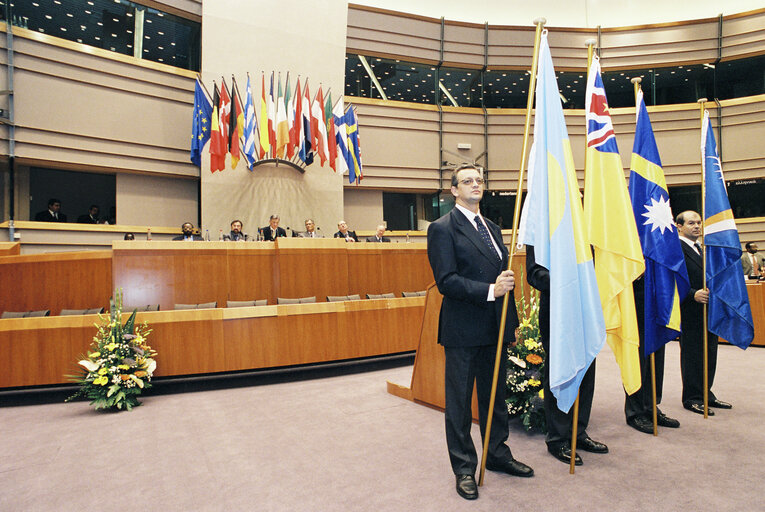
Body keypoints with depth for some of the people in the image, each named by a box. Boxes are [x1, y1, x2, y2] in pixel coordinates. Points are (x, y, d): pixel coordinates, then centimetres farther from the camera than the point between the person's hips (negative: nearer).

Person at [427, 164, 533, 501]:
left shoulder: (492, 228, 15)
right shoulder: (443, 229, -9)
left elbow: (504, 276, 19)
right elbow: (446, 281, -17)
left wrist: (513, 319, 16)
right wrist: (490, 291, -24)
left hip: (495, 328, 7)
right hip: (463, 330, -7)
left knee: (495, 395, 19)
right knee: (459, 401, 7)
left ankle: (497, 454, 37)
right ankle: (464, 468, 23)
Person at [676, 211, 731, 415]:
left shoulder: (700, 249, 18)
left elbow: (707, 279, 22)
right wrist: (693, 295, -30)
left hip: (708, 312, 9)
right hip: (690, 313, -9)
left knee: (709, 355, 14)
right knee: (692, 356, 1)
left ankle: (705, 394, 27)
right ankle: (692, 398, 12)